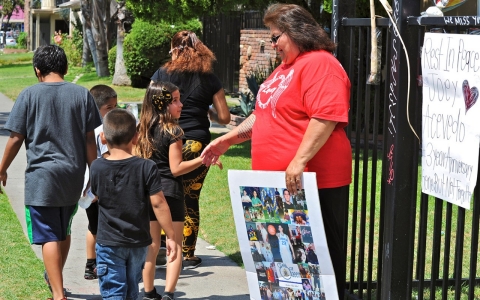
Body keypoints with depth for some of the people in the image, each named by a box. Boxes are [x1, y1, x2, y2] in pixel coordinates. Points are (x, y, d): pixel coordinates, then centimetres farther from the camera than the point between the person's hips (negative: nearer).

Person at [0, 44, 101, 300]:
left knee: (48, 236, -1)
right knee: (63, 233, 21)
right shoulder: (82, 94, 0)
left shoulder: (30, 94, -6)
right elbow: (89, 139, 1)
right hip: (73, 177, 4)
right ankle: (54, 278, 41)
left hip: (41, 176, -4)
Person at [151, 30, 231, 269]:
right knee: (190, 200, 7)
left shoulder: (161, 75, 2)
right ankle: (187, 255, 13)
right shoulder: (209, 80, 3)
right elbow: (224, 117, 4)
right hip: (197, 145, 0)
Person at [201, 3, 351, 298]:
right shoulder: (285, 68, 19)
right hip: (279, 182, 10)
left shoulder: (319, 65, -14)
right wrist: (228, 139, 20)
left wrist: (299, 162, -30)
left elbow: (326, 117, -25)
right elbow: (265, 114, 26)